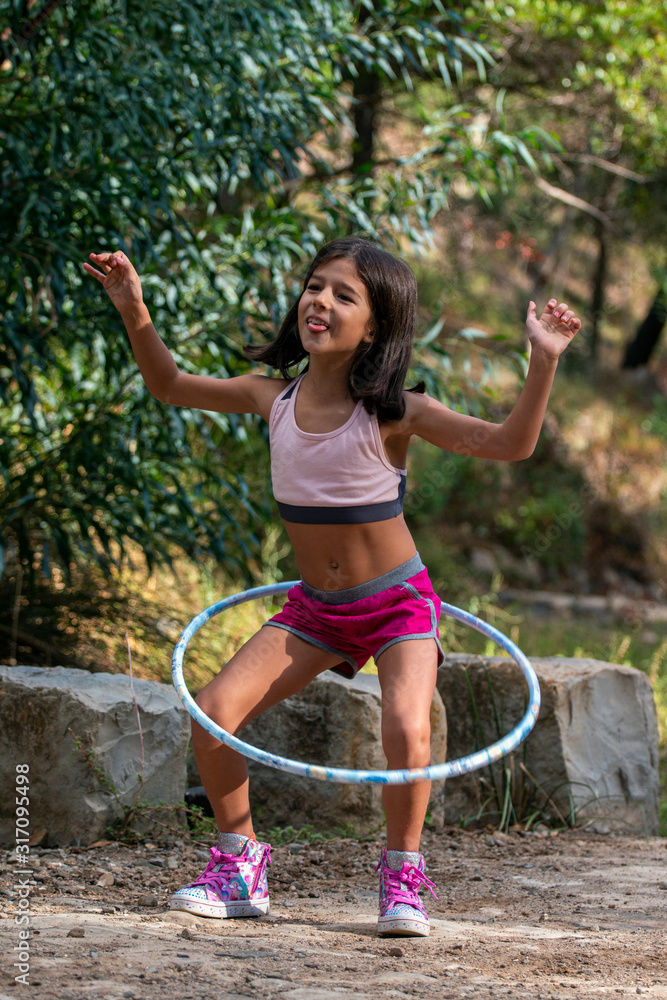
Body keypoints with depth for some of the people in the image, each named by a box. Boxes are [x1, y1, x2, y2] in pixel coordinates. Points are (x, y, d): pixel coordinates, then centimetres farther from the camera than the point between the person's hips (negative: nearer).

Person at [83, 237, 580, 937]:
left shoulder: (393, 412, -17)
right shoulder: (274, 397, -5)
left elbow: (510, 444, -22)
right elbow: (170, 386, 10)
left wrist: (543, 361, -34)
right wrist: (134, 311, -2)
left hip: (399, 602, -4)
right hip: (314, 608, 4)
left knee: (407, 729, -28)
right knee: (213, 714, -11)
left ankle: (402, 879, -3)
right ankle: (238, 869, 8)